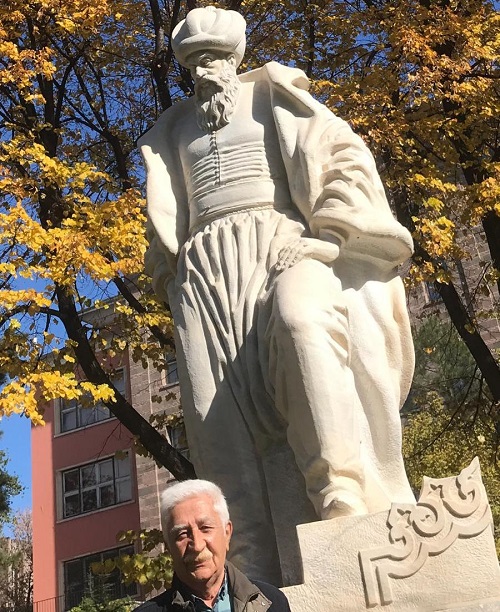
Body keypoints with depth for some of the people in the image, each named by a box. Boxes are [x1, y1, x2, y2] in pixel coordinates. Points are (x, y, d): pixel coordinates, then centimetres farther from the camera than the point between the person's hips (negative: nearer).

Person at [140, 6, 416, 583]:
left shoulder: (271, 93, 17)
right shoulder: (175, 129, 28)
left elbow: (342, 155, 5)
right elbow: (165, 219, 28)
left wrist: (329, 235, -10)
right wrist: (174, 286, 14)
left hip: (279, 245, -3)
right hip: (207, 265, 3)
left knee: (303, 325, -37)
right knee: (218, 408, -15)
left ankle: (350, 506, -41)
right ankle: (266, 574, -18)